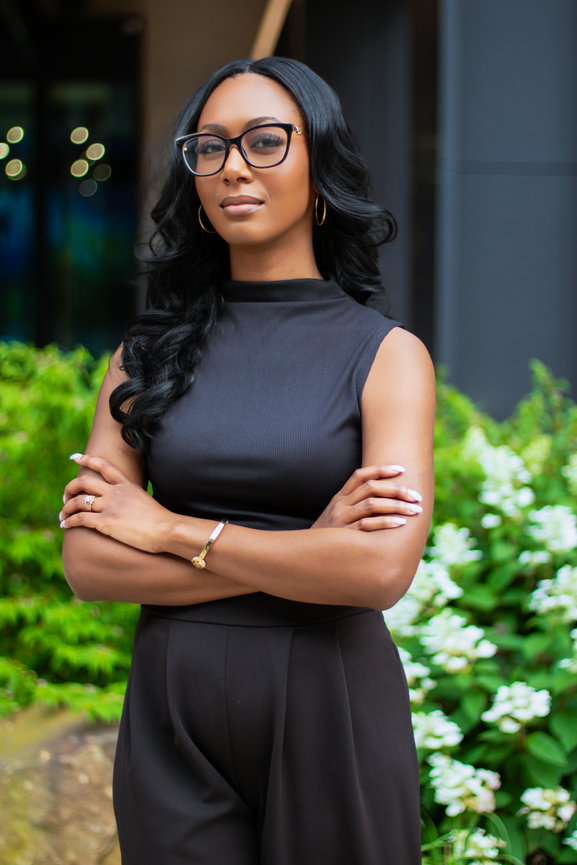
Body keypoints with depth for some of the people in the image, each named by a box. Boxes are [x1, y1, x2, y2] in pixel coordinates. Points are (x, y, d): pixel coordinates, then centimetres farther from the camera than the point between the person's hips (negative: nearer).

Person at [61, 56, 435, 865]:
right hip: (172, 707, 2)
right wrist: (302, 554, -14)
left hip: (332, 707, -2)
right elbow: (87, 563, -5)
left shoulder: (386, 354, -4)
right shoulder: (151, 350, 4)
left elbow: (383, 569, -18)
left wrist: (170, 530, -11)